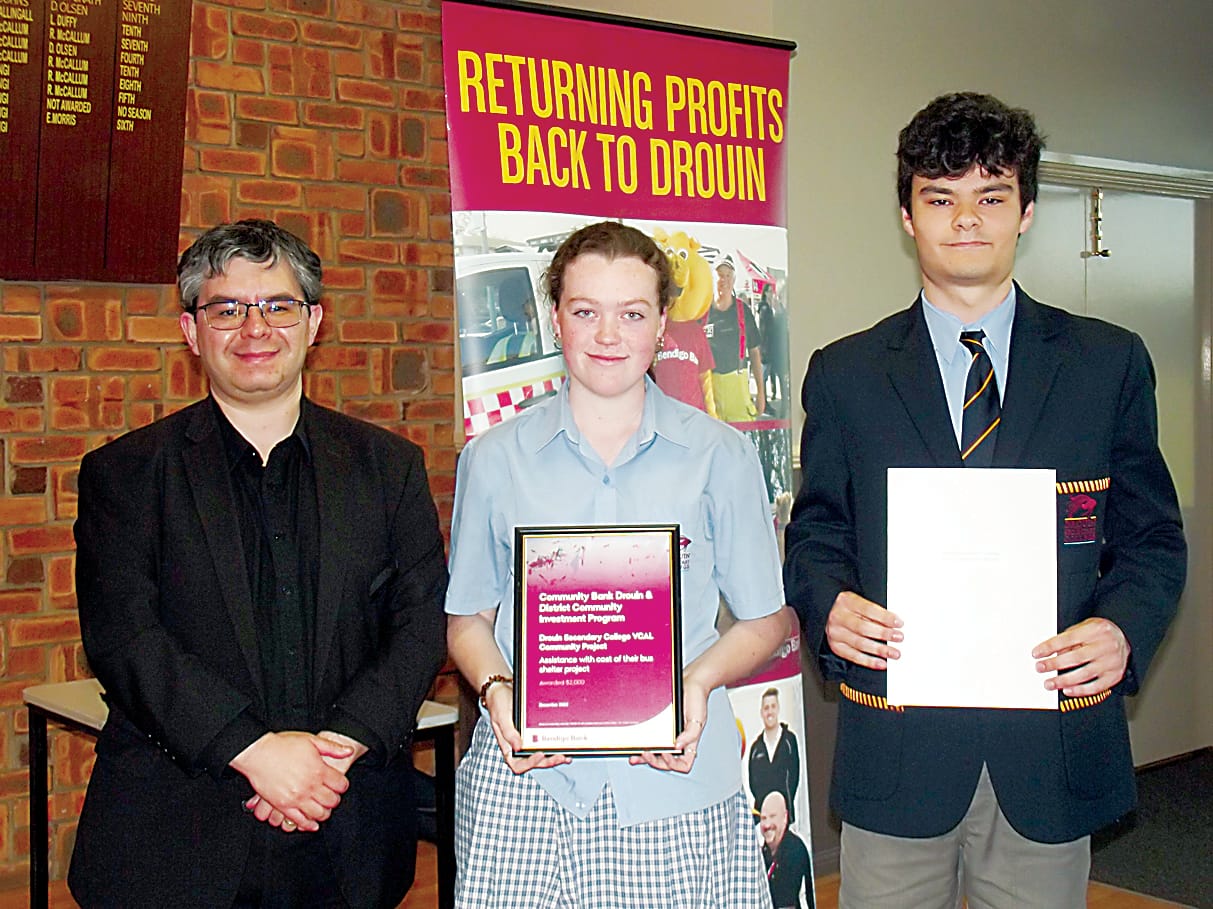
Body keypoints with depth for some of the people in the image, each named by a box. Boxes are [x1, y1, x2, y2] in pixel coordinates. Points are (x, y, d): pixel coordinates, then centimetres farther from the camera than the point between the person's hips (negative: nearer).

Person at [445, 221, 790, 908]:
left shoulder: (722, 457, 5)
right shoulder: (495, 459, 8)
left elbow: (766, 621, 9)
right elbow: (467, 616, 13)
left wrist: (699, 680, -10)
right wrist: (497, 689, -6)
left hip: (676, 781, 0)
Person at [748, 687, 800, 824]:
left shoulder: (789, 740, 3)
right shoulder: (756, 747, 10)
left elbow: (794, 775, 0)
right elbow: (752, 781, 10)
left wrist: (785, 802, -6)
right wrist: (762, 801, -3)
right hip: (761, 811, 2)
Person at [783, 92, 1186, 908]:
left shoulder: (1110, 363, 5)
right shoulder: (844, 375, 5)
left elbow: (1153, 537, 7)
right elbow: (816, 534, 9)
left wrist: (1125, 628, -12)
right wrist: (829, 606, -12)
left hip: (1051, 747, 1)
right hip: (896, 745, 0)